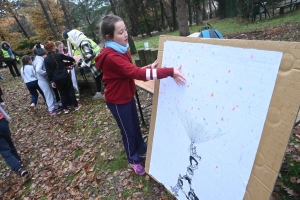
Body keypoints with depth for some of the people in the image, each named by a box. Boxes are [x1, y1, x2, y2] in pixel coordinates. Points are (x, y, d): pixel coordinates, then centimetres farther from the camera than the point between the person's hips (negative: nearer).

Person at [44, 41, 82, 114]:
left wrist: (51, 81, 3)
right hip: (65, 76, -1)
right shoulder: (59, 55, -7)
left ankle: (65, 109, 20)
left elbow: (48, 72, -5)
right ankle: (76, 106, 18)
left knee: (62, 93, 13)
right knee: (70, 91, 12)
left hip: (57, 79, 1)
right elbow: (68, 58, 11)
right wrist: (73, 60, 32)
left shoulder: (46, 59, -6)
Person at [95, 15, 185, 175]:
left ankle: (142, 150, 45)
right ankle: (134, 160, 34)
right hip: (117, 100, -8)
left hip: (128, 96, 8)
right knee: (128, 131, 10)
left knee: (136, 125, 22)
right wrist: (170, 72, -43)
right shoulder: (111, 56, -30)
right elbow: (136, 73, -39)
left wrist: (148, 67, -6)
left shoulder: (121, 50, 1)